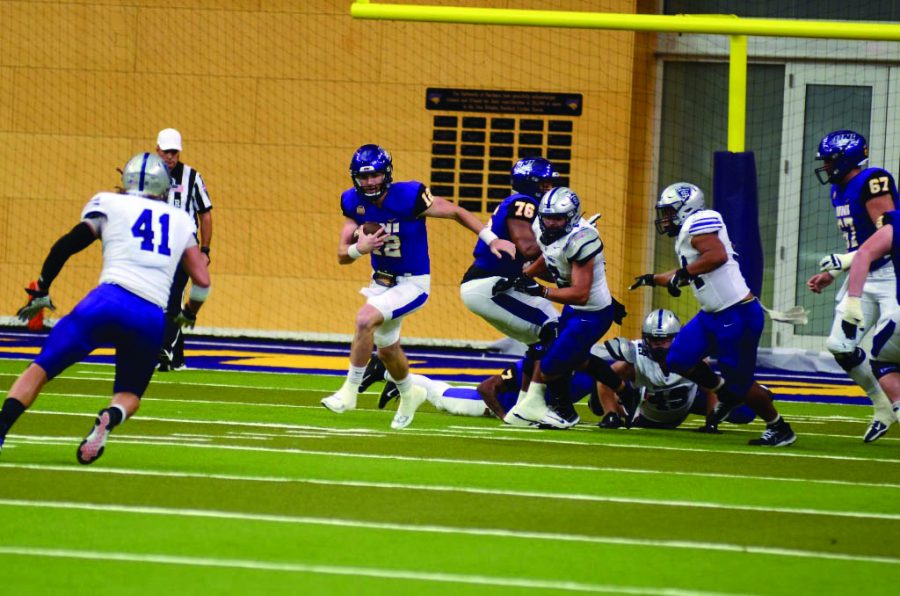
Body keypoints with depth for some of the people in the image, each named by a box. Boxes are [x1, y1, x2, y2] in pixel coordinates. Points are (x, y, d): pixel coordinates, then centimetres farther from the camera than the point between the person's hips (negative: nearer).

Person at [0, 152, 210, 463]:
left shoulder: (110, 205, 15)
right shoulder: (182, 221, 23)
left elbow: (67, 245, 5)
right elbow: (202, 281, 19)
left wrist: (41, 293, 17)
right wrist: (189, 314, 39)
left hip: (108, 301, -2)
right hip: (152, 320, 2)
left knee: (40, 368, 7)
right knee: (129, 396, 21)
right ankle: (109, 418, -15)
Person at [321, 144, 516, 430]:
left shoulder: (408, 197, -24)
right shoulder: (354, 202, -9)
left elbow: (456, 212, -13)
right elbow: (342, 255, -6)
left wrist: (492, 239, -20)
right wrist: (359, 248, -30)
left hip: (412, 283, -7)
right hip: (381, 281, 7)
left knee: (365, 319, -27)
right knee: (387, 349, 21)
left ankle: (349, 391, -15)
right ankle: (409, 394, 50)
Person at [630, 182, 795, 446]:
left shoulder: (698, 223, -13)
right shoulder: (687, 230, 16)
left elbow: (718, 255, -31)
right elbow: (692, 274, 31)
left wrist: (683, 272, -23)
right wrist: (654, 279, 38)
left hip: (738, 315, -10)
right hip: (712, 315, 10)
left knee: (740, 384, -1)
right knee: (679, 360, 6)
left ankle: (780, 429, 17)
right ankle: (726, 394, 25)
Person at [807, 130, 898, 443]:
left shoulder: (872, 183, -17)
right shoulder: (840, 190, 12)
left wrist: (847, 260, -27)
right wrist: (830, 275, 16)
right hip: (864, 278, 9)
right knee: (839, 346, 4)